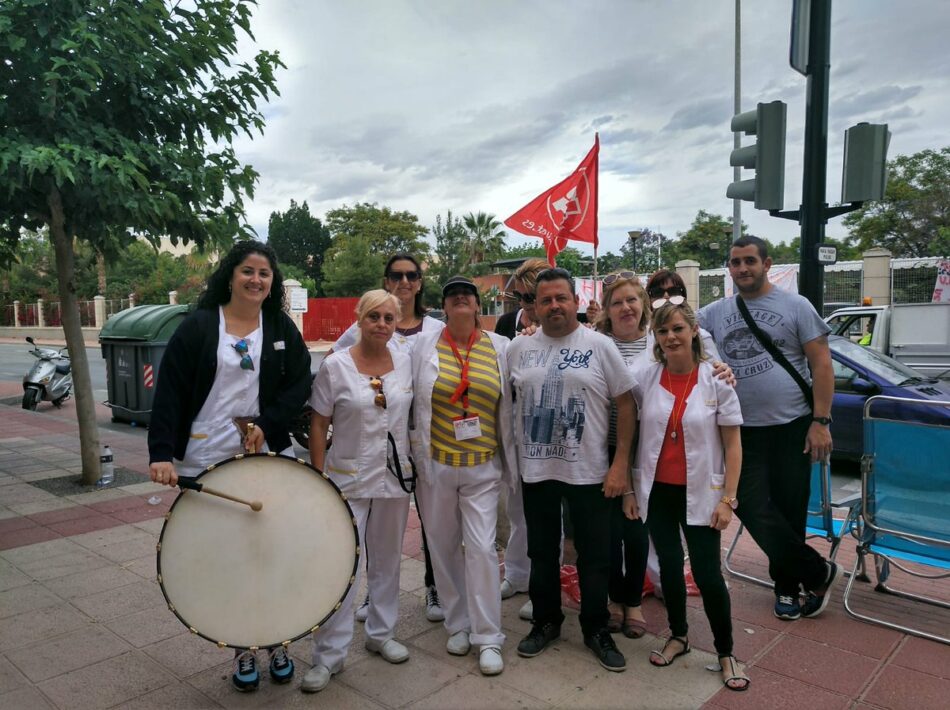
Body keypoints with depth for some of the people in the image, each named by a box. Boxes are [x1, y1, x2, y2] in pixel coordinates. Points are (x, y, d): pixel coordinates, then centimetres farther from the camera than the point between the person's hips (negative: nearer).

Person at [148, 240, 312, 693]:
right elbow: (169, 394, -6)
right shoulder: (199, 327, -2)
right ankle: (243, 648, 25)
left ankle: (277, 641, 26)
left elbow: (299, 384, 1)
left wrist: (266, 424, -13)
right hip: (206, 461, -1)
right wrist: (162, 453, -15)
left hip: (268, 456, 2)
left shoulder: (282, 328, 5)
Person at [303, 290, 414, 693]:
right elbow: (318, 425, -5)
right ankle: (329, 654, 15)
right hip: (348, 478, -4)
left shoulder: (406, 363, 1)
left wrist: (413, 465, 8)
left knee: (388, 560, 16)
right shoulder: (335, 367, -9)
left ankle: (381, 634, 35)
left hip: (395, 476, 4)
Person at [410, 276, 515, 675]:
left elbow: (506, 407, 7)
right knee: (445, 547, 10)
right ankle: (457, 625, 28)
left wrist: (508, 461, 7)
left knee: (481, 548, -3)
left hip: (482, 467, -1)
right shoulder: (425, 346, 1)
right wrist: (418, 455, 0)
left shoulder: (499, 348, 3)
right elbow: (412, 402, 3)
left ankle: (488, 638, 10)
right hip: (436, 464, 1)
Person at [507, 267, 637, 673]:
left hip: (589, 471, -2)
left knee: (594, 556, 9)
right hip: (535, 470, 3)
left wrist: (621, 464, -10)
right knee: (542, 552, 16)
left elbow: (625, 403, -4)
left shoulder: (599, 345, -5)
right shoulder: (519, 348, 4)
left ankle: (596, 630, 28)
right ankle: (546, 621, 35)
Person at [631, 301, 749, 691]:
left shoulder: (716, 380, -8)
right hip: (656, 490, 2)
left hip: (700, 492, -1)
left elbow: (732, 445, -3)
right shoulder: (644, 376, -5)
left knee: (707, 573, 1)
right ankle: (678, 636, 35)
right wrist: (628, 488, 1)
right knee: (669, 565, 14)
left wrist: (727, 499, -7)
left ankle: (726, 652, 23)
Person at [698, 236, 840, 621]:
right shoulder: (715, 313, 8)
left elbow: (821, 364, -3)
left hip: (792, 428, -2)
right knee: (754, 509, -2)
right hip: (743, 431, 3)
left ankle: (787, 584, 28)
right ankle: (818, 573, 18)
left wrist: (820, 421, -9)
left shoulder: (795, 306, -1)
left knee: (788, 511, 7)